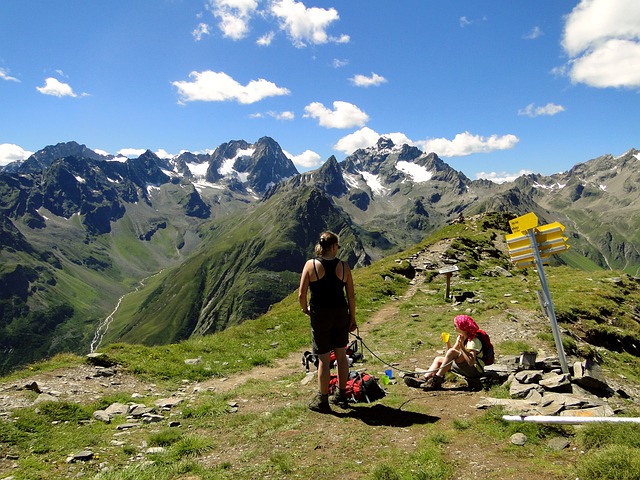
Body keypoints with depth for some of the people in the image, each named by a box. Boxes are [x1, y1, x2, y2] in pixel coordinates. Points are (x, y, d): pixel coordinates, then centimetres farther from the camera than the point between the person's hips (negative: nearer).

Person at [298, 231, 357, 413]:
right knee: (341, 354, 17)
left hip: (320, 316, -2)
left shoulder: (311, 265, -10)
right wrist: (352, 318, 9)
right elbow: (351, 296, -1)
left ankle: (322, 401, 19)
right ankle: (341, 395, 31)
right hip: (341, 313, 3)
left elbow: (301, 294, -12)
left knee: (323, 359, 6)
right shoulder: (343, 266, -4)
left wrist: (305, 310, 7)